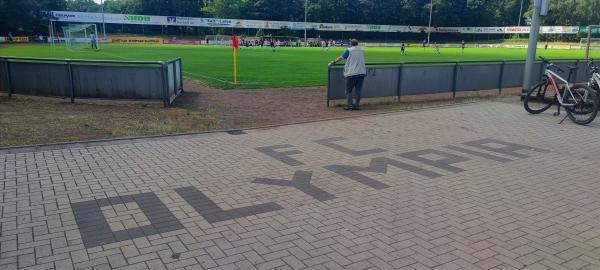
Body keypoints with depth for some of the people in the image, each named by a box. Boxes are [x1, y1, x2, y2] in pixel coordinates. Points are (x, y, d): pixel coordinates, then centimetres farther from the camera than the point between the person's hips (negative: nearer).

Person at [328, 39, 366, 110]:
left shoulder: (349, 50, -2)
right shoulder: (362, 50, 14)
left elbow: (341, 58, -1)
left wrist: (333, 62, 12)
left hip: (351, 73, -4)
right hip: (361, 73, 4)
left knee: (349, 90, 5)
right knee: (358, 90, 7)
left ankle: (349, 105, 0)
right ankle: (357, 105, 6)